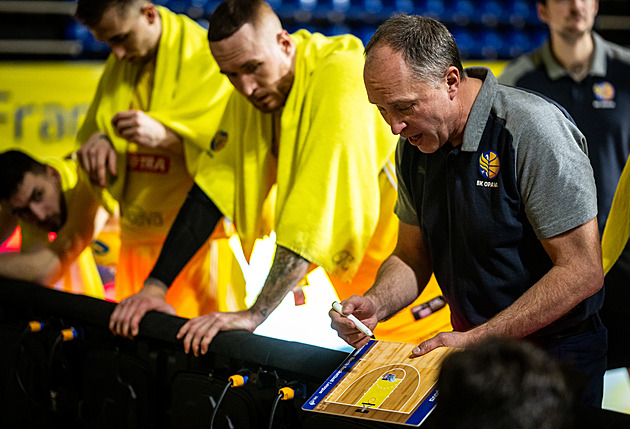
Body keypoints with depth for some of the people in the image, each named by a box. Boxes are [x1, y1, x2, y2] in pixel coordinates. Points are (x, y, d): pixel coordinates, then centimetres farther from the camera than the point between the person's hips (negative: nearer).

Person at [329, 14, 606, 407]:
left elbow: (582, 272, -22)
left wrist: (475, 340, -24)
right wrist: (375, 305, -10)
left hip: (554, 356, -6)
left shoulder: (533, 129, -21)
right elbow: (413, 256, 12)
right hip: (476, 349, 6)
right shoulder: (414, 142, 1)